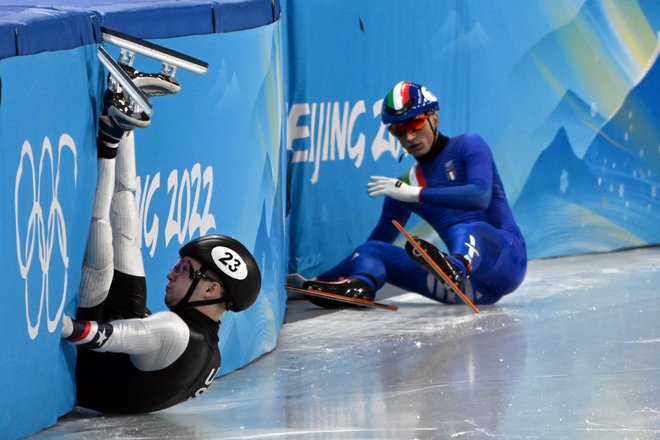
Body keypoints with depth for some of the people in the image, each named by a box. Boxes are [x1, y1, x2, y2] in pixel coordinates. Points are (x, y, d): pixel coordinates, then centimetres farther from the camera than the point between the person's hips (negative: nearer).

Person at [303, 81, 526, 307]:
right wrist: (320, 280, 23)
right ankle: (360, 284, -42)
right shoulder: (405, 184, 18)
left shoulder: (468, 145, 2)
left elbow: (481, 196, -18)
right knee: (370, 251, -6)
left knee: (466, 232, -38)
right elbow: (378, 240, 27)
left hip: (506, 255, -5)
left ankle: (457, 266, -73)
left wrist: (417, 194, -21)